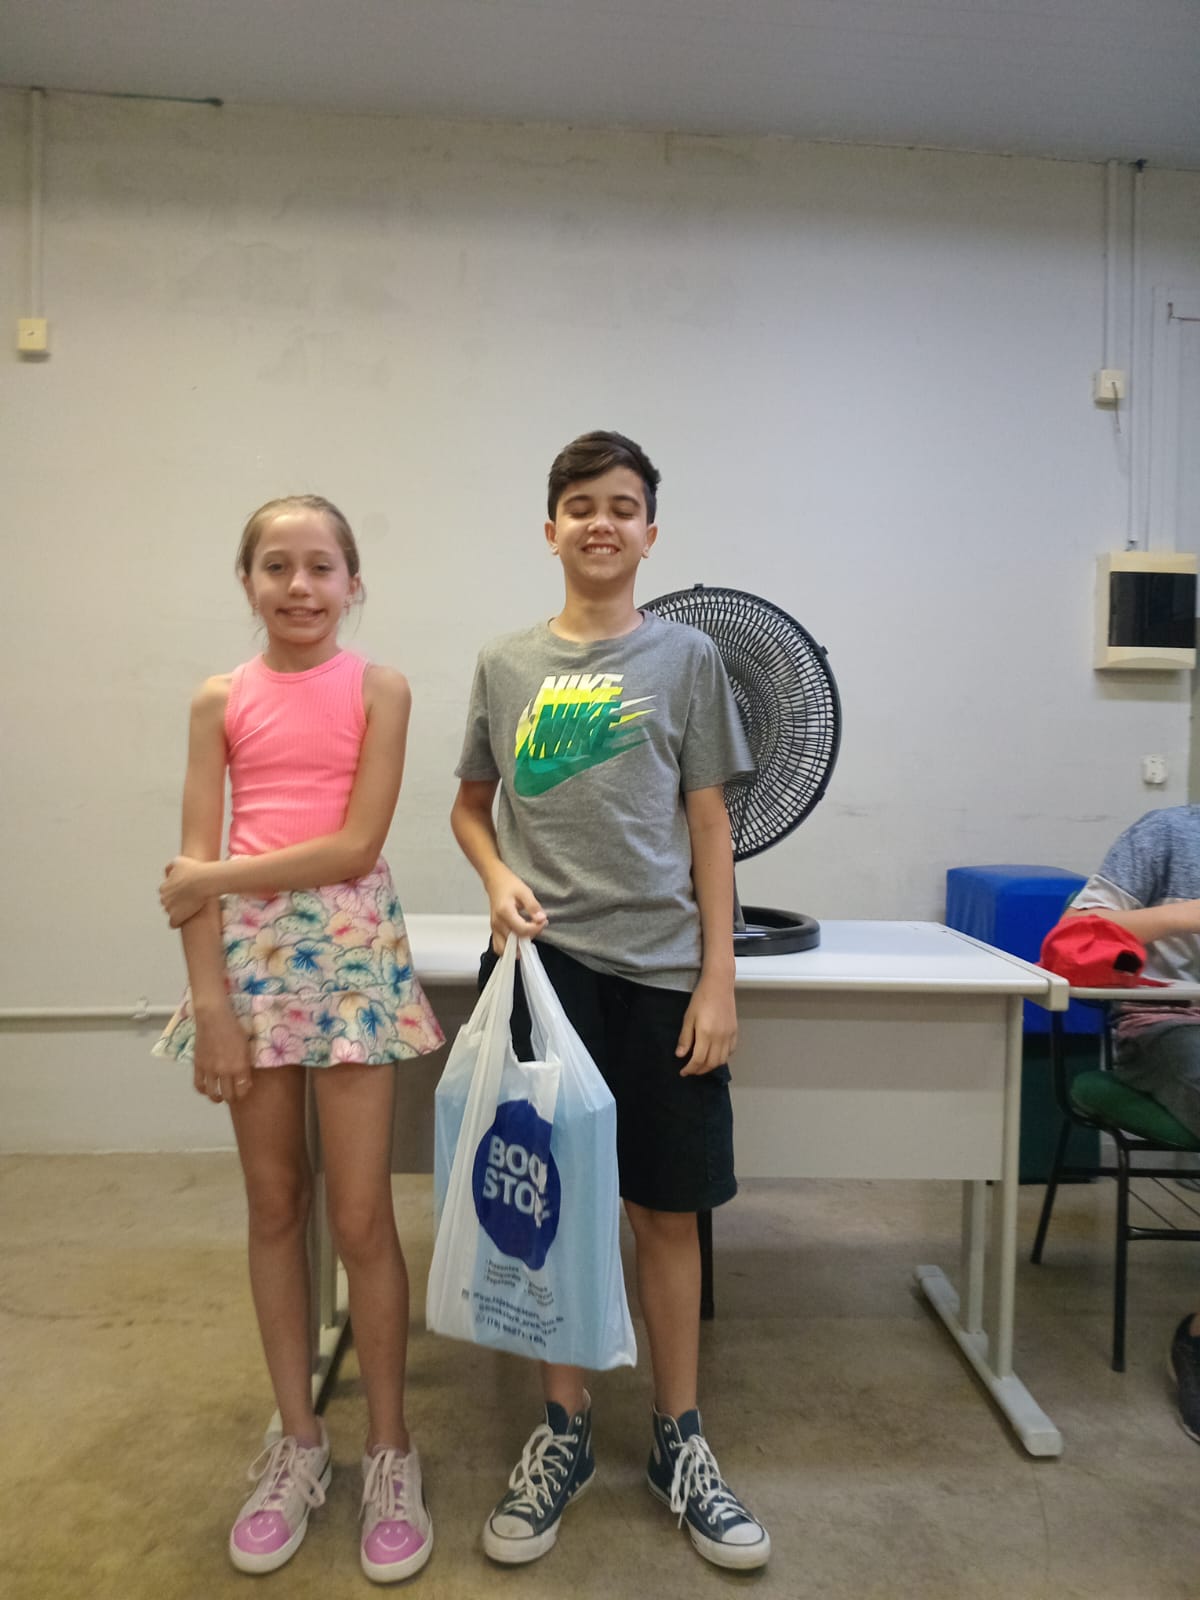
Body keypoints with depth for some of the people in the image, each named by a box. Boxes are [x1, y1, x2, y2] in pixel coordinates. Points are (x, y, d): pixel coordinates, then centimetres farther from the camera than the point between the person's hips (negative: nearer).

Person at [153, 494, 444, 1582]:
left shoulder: (379, 690, -2)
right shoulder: (220, 702, 5)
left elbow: (357, 846, -11)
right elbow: (195, 871, 0)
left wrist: (219, 878, -8)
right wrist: (211, 1003, -8)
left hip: (351, 952, -2)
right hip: (249, 956, 3)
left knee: (361, 1217, 1)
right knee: (274, 1207, 12)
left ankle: (389, 1451, 22)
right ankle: (298, 1442, 30)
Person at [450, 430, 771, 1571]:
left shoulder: (685, 656, 4)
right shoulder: (505, 663, 7)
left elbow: (708, 828, 3)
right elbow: (470, 805, 15)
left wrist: (717, 981, -2)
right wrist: (498, 878, -6)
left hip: (659, 971, -1)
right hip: (540, 963, 1)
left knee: (668, 1212, 8)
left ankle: (678, 1441, 29)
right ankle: (563, 1432, 31)